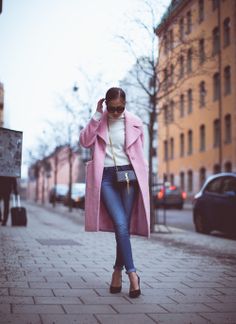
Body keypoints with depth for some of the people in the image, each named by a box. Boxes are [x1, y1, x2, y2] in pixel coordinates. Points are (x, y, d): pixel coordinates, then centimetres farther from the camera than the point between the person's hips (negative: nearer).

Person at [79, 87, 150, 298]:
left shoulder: (135, 123, 5)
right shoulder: (99, 121, 6)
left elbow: (140, 154, 12)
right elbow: (85, 141, -8)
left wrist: (143, 179, 9)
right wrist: (97, 115, -10)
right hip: (106, 177, -1)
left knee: (123, 226, -1)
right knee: (120, 224, -14)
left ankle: (118, 270, 16)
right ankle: (132, 273, -12)